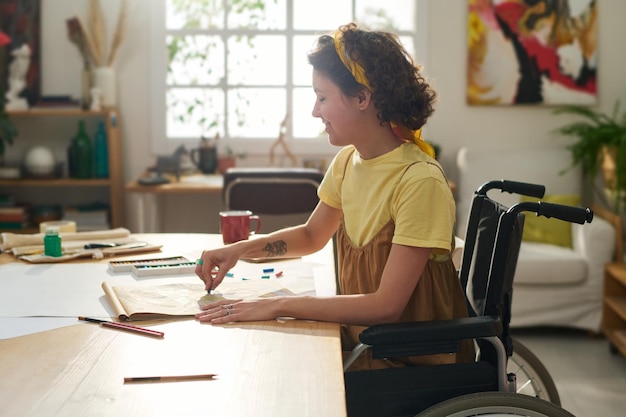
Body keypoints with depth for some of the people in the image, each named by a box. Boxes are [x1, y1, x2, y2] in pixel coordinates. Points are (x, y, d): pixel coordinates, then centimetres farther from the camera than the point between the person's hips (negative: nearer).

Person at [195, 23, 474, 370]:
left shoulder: (420, 181, -23)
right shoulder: (347, 161, 1)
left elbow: (387, 306, -25)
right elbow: (312, 236, 19)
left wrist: (280, 306, -25)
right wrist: (239, 250, 3)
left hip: (415, 364, -6)